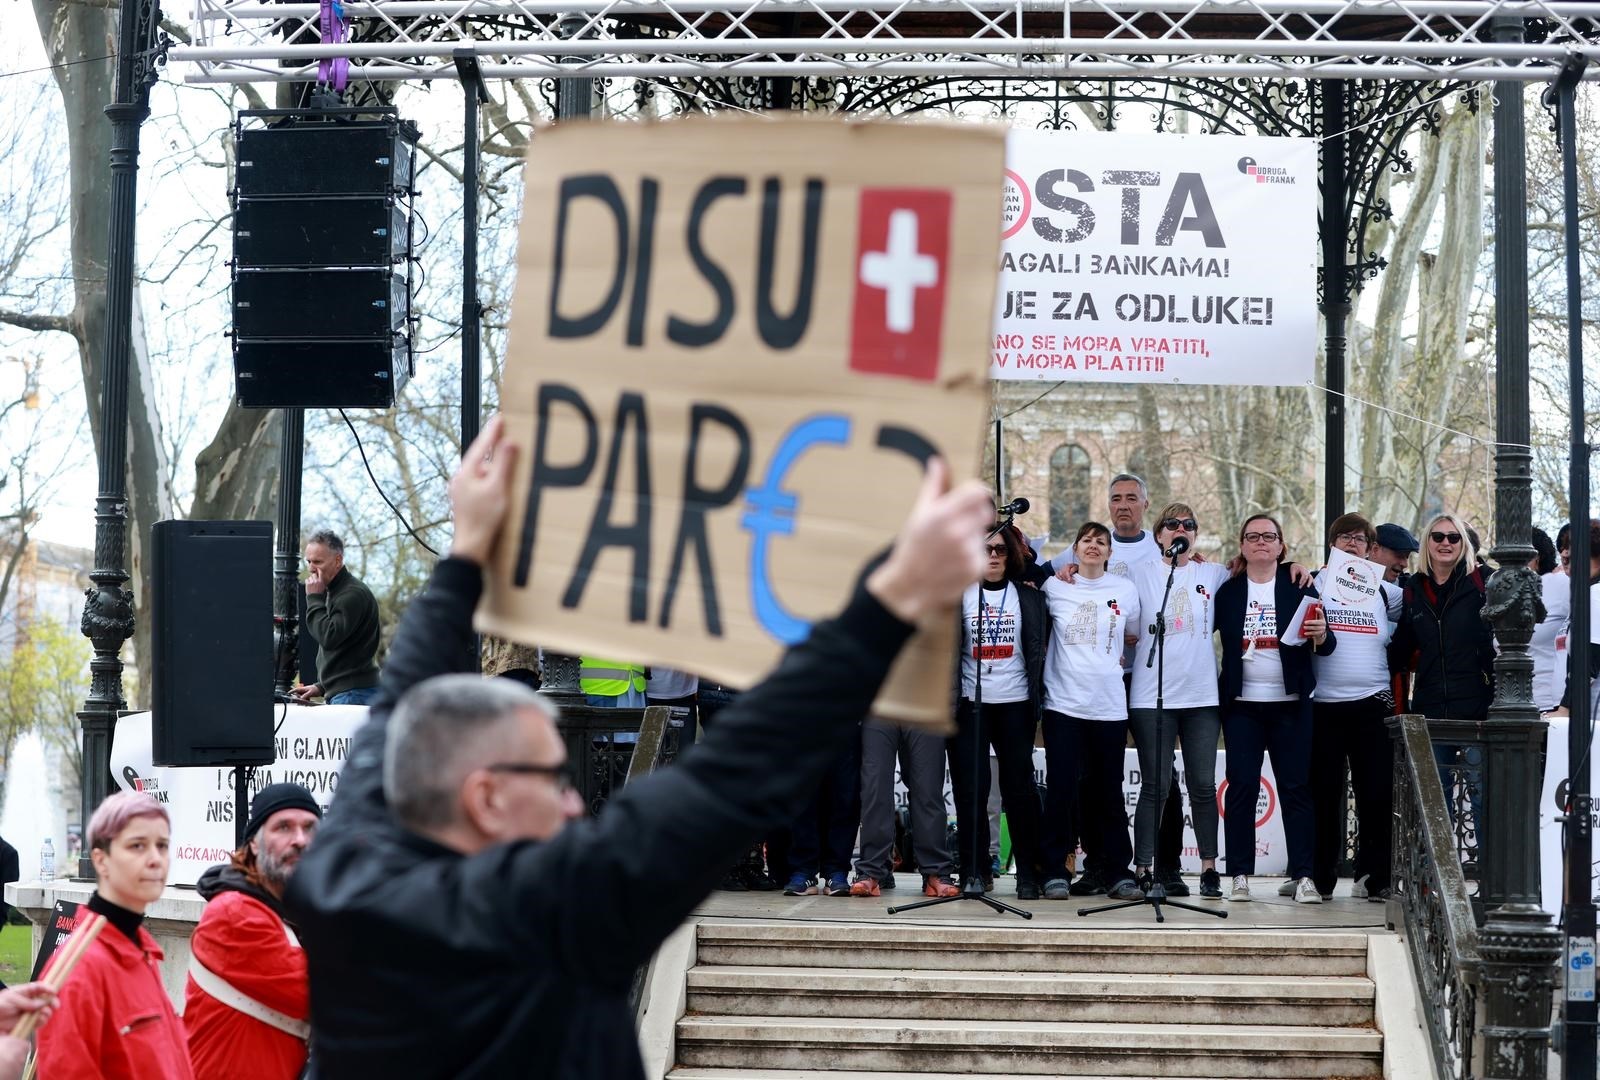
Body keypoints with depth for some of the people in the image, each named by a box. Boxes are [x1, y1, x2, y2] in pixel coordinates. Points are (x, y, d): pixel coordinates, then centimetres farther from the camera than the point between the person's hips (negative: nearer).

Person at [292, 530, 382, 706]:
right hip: (338, 694, 10)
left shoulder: (354, 594, -12)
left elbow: (329, 637, -21)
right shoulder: (334, 592, 21)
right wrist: (321, 687, 21)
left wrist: (314, 598, -11)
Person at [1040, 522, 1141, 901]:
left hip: (1109, 705, 1)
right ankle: (1056, 872, 1)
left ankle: (1117, 871, 12)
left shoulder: (1125, 590, 6)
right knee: (1061, 789, -5)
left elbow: (1134, 637, 20)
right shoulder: (1054, 588, 3)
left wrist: (1116, 659, 6)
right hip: (1063, 702, -1)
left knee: (1108, 791, 6)